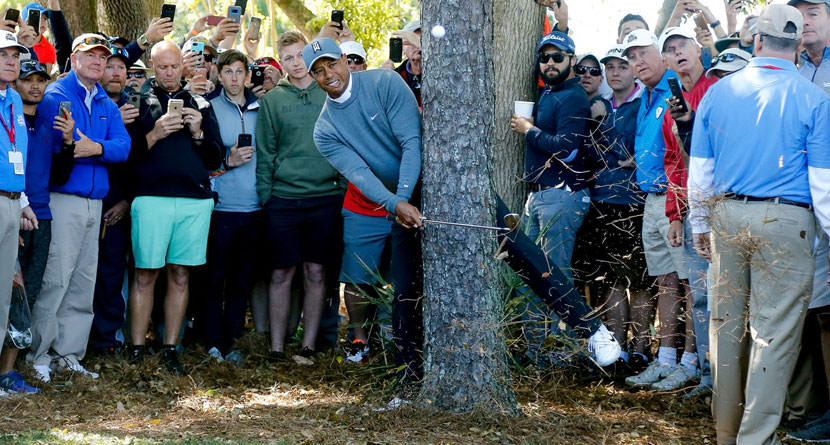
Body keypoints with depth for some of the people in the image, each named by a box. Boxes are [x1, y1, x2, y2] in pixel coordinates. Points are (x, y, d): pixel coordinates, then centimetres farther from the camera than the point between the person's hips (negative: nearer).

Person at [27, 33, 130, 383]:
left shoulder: (107, 105, 15)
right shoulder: (55, 96, -4)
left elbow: (123, 147, -1)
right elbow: (50, 146, -15)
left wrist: (96, 147, -16)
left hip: (94, 202, 7)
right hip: (63, 199, -7)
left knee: (84, 282, 9)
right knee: (56, 279, -10)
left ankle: (68, 353, 16)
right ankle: (38, 354, -2)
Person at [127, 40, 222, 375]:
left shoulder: (200, 105, 17)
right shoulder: (140, 101, 8)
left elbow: (215, 159, 15)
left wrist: (198, 134, -2)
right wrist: (154, 135, -12)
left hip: (196, 200, 3)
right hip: (152, 197, -3)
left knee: (180, 276, 4)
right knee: (145, 275, -4)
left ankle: (170, 348, 9)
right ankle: (136, 350, 1)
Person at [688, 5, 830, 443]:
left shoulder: (718, 92, 6)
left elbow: (699, 169, 11)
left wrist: (700, 223, 22)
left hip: (726, 215, 4)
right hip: (786, 223, -4)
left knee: (727, 324, 13)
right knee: (774, 333, -1)